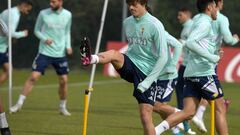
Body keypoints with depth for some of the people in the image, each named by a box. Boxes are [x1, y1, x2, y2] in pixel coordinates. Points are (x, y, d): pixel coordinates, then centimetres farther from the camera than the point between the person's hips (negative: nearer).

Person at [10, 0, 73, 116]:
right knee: (33, 77, -12)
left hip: (60, 53, 2)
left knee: (63, 80, 3)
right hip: (45, 52, -2)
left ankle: (62, 107, 22)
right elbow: (37, 30, 4)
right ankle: (19, 103, -5)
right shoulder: (43, 14, -6)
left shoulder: (67, 15, 1)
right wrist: (44, 39, -15)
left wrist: (68, 46, 0)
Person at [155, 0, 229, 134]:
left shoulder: (197, 19, 19)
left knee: (188, 112, 0)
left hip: (191, 73, 8)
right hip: (204, 72, -8)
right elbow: (190, 43, -23)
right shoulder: (205, 23, -9)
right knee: (219, 108, 3)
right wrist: (211, 57, -22)